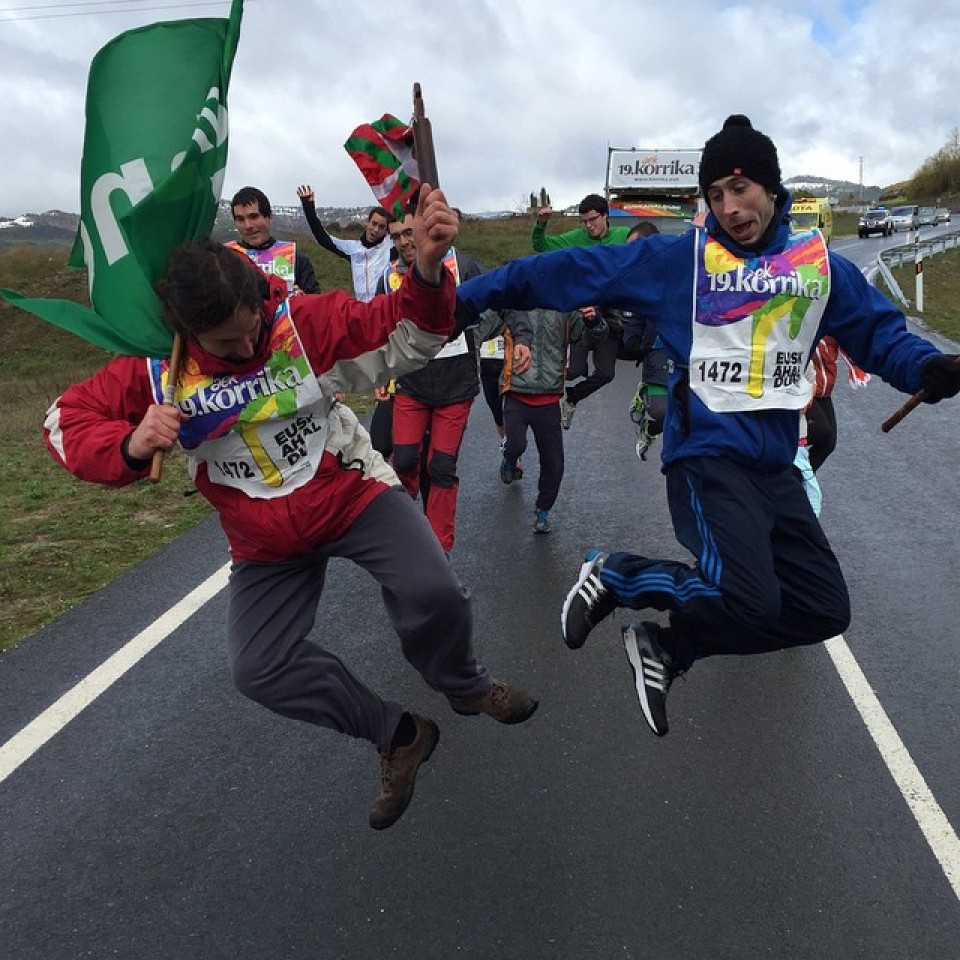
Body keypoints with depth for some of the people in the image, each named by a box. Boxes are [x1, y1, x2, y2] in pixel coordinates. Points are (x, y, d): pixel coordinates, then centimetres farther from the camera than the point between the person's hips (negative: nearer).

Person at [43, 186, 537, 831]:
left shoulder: (305, 321, -18)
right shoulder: (154, 369, -13)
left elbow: (407, 337, -17)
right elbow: (67, 421, -4)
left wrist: (428, 266, -37)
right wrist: (130, 446, -26)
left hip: (354, 493, -2)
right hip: (268, 543, 3)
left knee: (434, 595, -24)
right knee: (261, 670, -1)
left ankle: (465, 687, 13)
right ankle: (400, 736, 18)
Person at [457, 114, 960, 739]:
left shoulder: (823, 266, 12)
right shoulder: (681, 259, 0)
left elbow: (881, 333, 17)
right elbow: (570, 273, -3)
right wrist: (469, 296, -6)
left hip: (775, 462, 6)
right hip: (707, 452, -6)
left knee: (824, 609, 5)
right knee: (750, 601, -23)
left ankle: (668, 649, 16)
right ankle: (613, 574, 2)